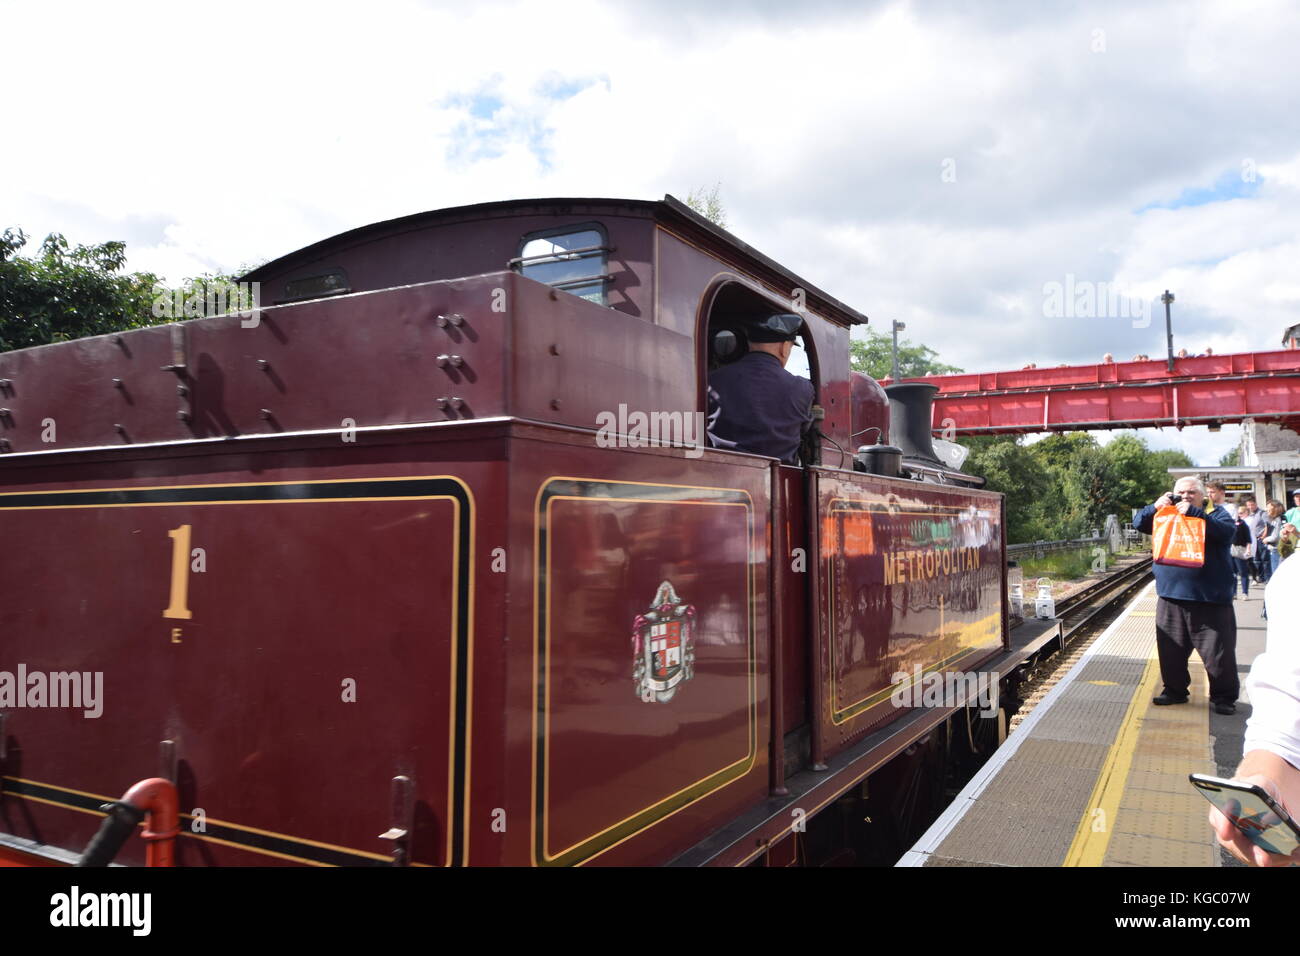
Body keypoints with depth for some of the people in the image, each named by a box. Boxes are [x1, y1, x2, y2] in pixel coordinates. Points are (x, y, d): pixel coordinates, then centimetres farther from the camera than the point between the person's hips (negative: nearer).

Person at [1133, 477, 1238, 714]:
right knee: (1171, 650, 11)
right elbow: (1139, 523, 4)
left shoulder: (1216, 514, 2)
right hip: (1171, 596, 4)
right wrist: (1155, 507, -13)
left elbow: (1225, 531, -18)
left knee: (1218, 651, 1)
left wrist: (1193, 513, -24)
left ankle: (1224, 696, 15)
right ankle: (1175, 690, 25)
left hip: (1210, 599, -4)